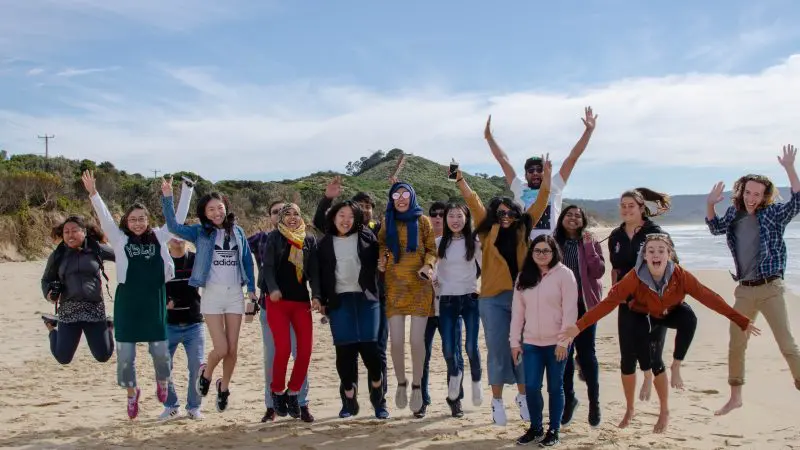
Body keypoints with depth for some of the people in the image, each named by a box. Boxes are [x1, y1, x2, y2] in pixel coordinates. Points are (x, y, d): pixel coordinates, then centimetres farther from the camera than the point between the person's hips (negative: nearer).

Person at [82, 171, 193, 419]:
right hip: (127, 303, 0)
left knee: (160, 350, 2)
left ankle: (162, 382, 33)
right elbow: (104, 217, -8)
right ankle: (132, 392, 27)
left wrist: (186, 190, 0)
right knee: (125, 354, 4)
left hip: (154, 303, 1)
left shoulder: (159, 238, 7)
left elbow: (179, 217, 6)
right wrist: (93, 193, -21)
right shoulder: (120, 240, 3)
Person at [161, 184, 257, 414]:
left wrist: (251, 290, 7)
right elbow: (173, 227, -12)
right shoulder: (200, 232, 2)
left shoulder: (237, 231, 9)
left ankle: (224, 387, 29)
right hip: (212, 293, -2)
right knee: (221, 349, -10)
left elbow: (247, 261, 12)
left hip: (235, 293, 3)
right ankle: (206, 373, 24)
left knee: (233, 349, 4)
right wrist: (167, 197, -21)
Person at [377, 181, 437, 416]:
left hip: (419, 286, -1)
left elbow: (432, 249, 7)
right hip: (394, 286, 1)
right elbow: (381, 246, 19)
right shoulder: (387, 222, 10)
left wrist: (428, 265, -12)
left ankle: (416, 386, 13)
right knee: (396, 341, -3)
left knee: (417, 340, -4)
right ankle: (401, 383, 19)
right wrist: (381, 261, -1)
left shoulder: (422, 221, 5)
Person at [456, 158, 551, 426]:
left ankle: (522, 397, 24)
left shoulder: (522, 231, 8)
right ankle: (497, 401, 15)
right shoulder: (488, 231, 4)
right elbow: (472, 201, -2)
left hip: (521, 296, 2)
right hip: (493, 298, -2)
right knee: (497, 349, 4)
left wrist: (547, 176, 0)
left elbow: (541, 202, 7)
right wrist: (459, 179, -10)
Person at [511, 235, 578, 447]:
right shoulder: (524, 276, 8)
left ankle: (554, 430, 19)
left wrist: (563, 341, -14)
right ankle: (535, 427, 19)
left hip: (556, 343, -3)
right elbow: (517, 310, 8)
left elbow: (570, 310, -10)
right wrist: (515, 341, 4)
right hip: (531, 343, 4)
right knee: (531, 387, 1)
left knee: (555, 387, 6)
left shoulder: (564, 274, -6)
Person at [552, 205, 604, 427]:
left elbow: (599, 272, -10)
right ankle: (569, 398, 22)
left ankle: (594, 401, 12)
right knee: (564, 353, 7)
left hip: (585, 305, -2)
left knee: (586, 353, 0)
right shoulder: (554, 243, 5)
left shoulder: (590, 242, 2)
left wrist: (589, 247, -17)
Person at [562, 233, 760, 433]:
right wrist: (579, 326, -41)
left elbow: (710, 297, -27)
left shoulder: (680, 275, -28)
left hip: (669, 315, 2)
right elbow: (609, 301, -34)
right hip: (642, 318, -2)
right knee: (654, 362, -9)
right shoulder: (635, 277, -31)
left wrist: (742, 321, -29)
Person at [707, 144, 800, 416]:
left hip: (770, 289, -5)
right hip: (744, 290, 5)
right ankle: (735, 397, 22)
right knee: (736, 345, 9)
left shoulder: (773, 214, -7)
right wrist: (711, 204, 6)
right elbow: (715, 228, 22)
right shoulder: (734, 214, 6)